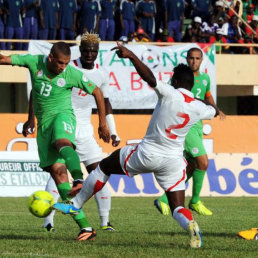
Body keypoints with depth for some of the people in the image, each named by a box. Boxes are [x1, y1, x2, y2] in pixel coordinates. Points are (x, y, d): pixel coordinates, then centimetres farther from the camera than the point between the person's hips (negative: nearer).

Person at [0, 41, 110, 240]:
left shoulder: (73, 74, -8)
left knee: (63, 144, -39)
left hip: (62, 116, -3)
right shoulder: (35, 62, -3)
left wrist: (103, 124, 7)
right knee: (58, 172, -8)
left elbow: (97, 93, 4)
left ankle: (80, 180, -65)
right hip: (43, 124, 3)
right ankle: (84, 226, -11)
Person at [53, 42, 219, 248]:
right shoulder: (198, 108, 1)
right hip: (174, 161, 3)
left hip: (147, 154, -3)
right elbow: (214, 112, 25)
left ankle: (75, 205, 25)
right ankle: (192, 225, -30)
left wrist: (131, 56, -32)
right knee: (178, 207, 6)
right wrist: (214, 109, 48)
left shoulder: (170, 94, -14)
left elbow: (149, 77, -31)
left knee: (104, 166, 18)